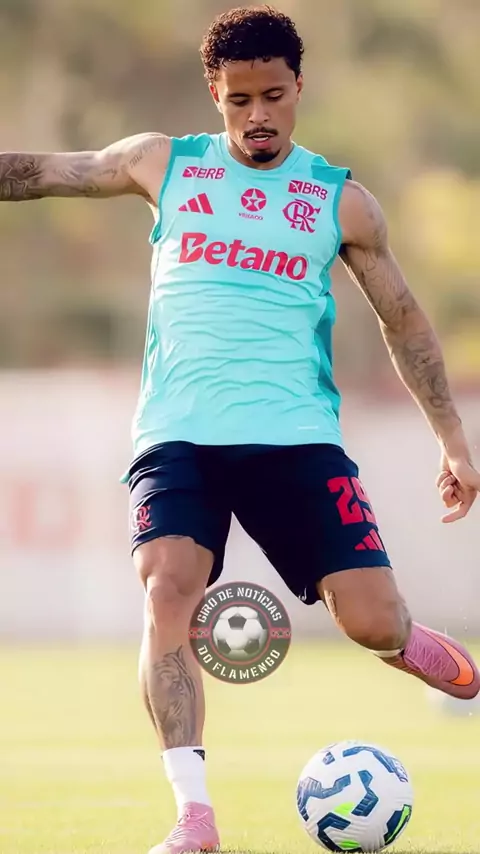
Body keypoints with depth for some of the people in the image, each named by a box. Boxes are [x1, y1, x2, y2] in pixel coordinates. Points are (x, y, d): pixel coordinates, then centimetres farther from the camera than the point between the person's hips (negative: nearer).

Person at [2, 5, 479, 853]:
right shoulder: (164, 164, 11)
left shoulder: (340, 200, 10)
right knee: (168, 590, -23)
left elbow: (403, 321, 16)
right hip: (178, 434, 0)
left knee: (372, 621, -10)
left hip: (297, 435, 0)